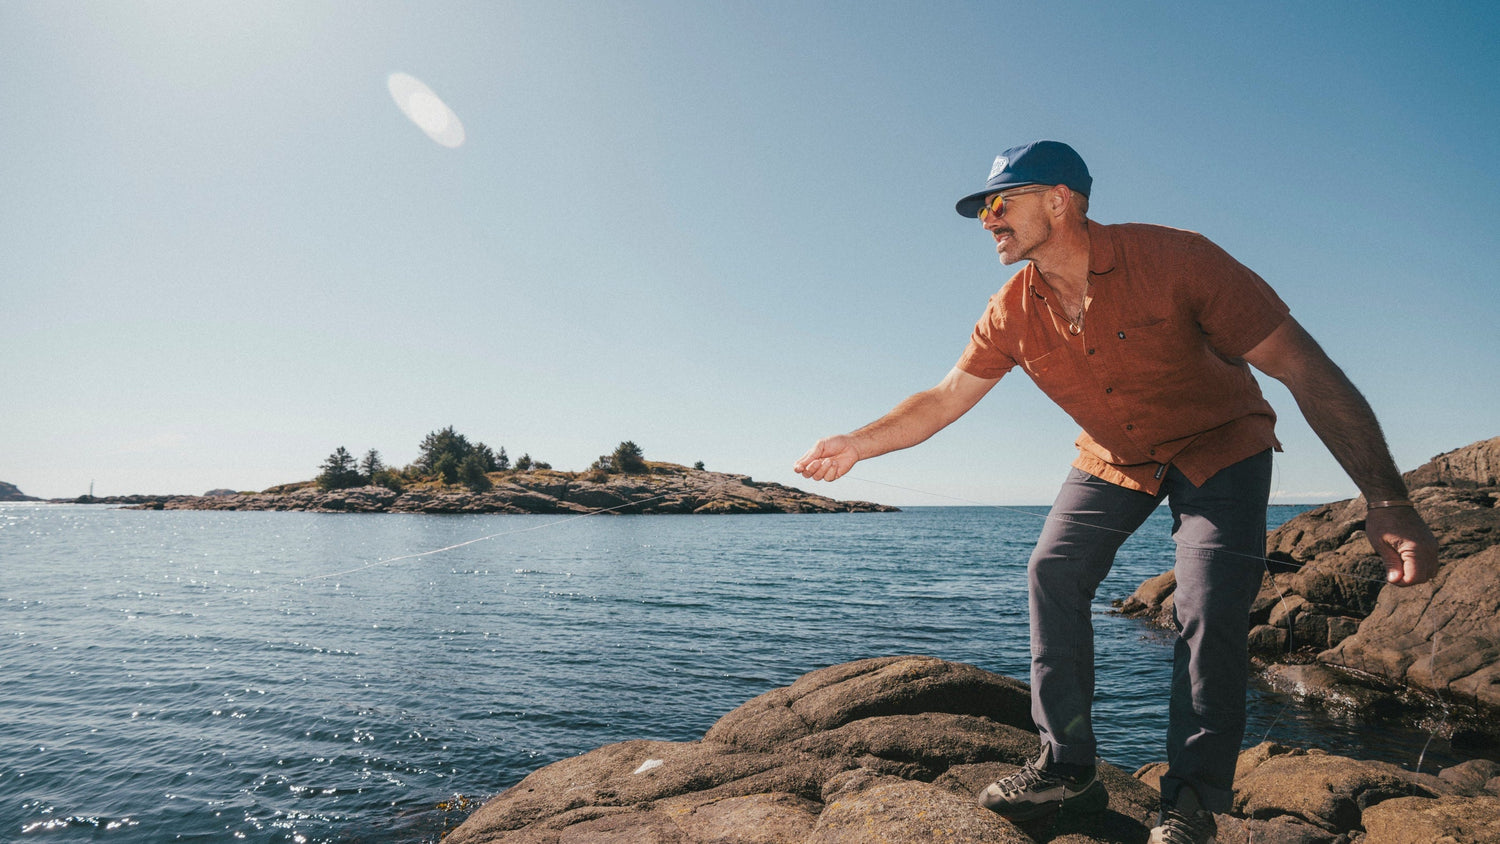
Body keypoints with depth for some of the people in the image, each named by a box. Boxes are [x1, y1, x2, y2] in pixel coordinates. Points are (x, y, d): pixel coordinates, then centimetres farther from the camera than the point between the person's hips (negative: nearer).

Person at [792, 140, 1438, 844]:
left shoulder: (1172, 259, -28)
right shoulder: (1014, 312, -13)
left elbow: (1306, 371, -28)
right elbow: (944, 398, -5)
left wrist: (1387, 502, -36)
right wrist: (857, 445, -16)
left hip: (1219, 445, -4)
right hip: (1114, 458, 4)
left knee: (1210, 611, -18)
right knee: (1052, 573, -9)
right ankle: (1067, 768, 2)